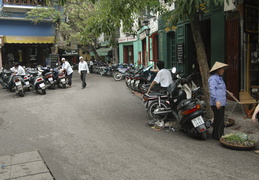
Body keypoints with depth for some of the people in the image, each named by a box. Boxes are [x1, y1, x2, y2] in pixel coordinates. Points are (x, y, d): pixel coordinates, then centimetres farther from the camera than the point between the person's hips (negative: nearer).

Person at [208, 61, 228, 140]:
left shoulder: (219, 77, 21)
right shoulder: (213, 78, -13)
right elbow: (212, 89, -24)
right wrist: (216, 100, -31)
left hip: (221, 103, 10)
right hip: (217, 103, -10)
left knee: (221, 119, 12)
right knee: (219, 119, -8)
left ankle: (215, 135, 21)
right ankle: (218, 136, -1)